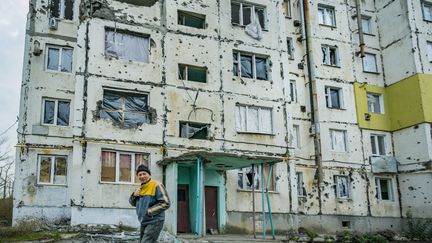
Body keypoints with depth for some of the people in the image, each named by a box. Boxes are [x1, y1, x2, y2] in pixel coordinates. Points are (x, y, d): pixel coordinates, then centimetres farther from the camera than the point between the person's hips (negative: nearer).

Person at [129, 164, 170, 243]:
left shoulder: (156, 185, -13)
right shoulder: (140, 188, 12)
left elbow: (165, 203, -19)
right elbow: (133, 203, 20)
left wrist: (149, 211, -19)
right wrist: (134, 195, -2)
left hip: (154, 222, -9)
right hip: (144, 222, 9)